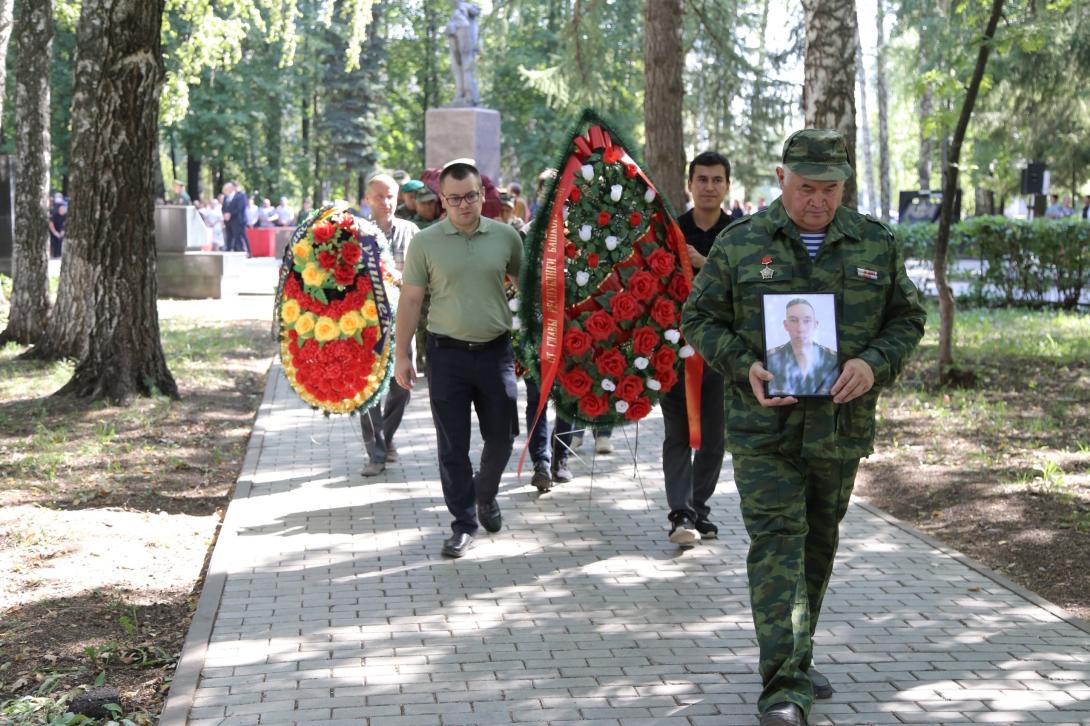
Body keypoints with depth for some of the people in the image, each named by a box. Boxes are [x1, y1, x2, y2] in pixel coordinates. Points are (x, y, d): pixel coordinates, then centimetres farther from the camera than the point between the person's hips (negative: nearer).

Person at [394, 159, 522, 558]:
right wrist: (402, 355, -1)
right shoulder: (425, 242, -2)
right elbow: (410, 300, 1)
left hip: (495, 349, 2)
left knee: (502, 436, 8)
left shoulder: (505, 236, 2)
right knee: (453, 446, 2)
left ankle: (486, 495, 36)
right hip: (447, 353, -1)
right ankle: (463, 523, 13)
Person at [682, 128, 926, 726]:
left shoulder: (876, 245, 5)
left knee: (819, 542, 14)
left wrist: (874, 364, -10)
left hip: (842, 426, 3)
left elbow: (908, 318, 10)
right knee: (776, 543, -11)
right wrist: (744, 367, -13)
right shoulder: (739, 245, -1)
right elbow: (699, 318, 4)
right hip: (763, 426, -3)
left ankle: (798, 661, 32)